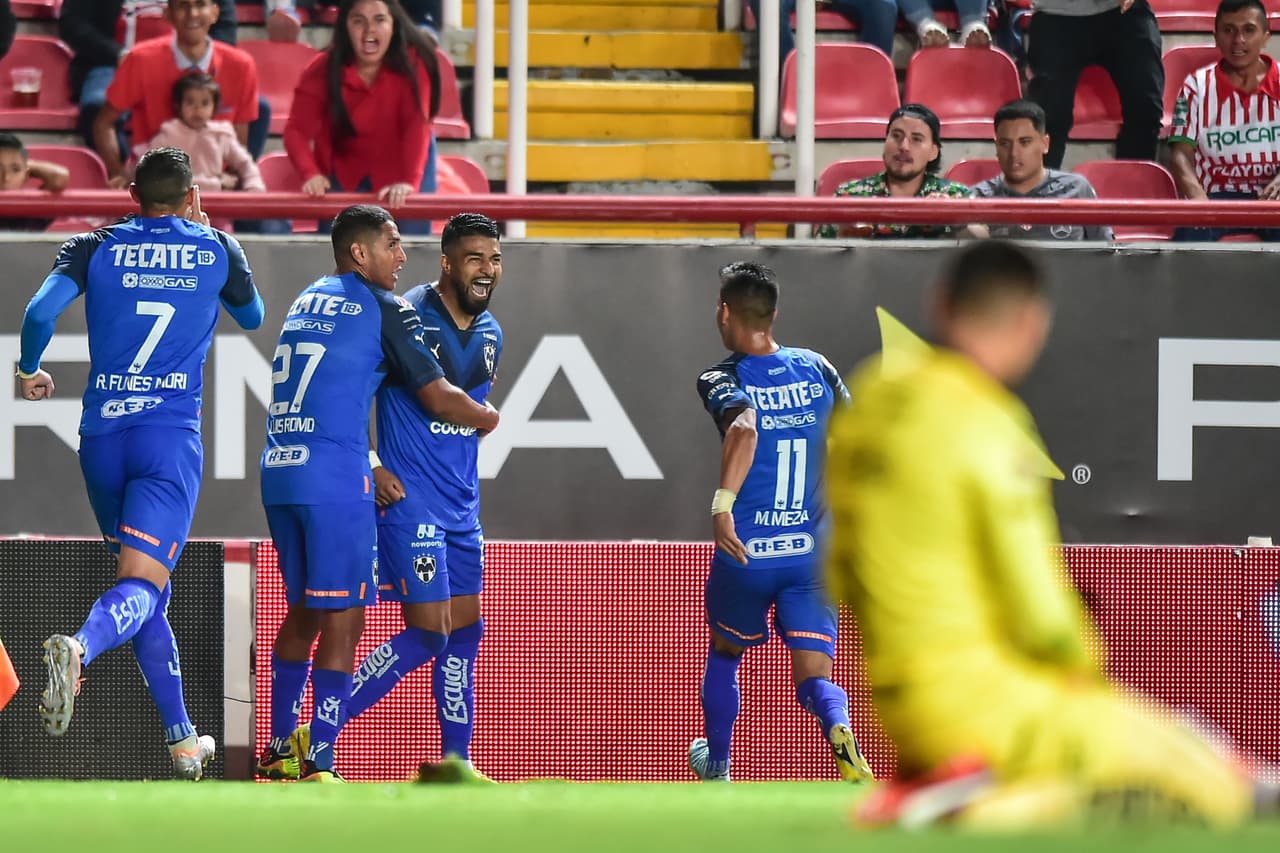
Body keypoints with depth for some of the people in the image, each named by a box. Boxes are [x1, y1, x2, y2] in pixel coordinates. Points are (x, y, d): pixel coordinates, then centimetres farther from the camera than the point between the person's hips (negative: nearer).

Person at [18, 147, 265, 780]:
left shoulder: (95, 248, 6)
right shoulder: (217, 251, 8)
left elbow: (41, 310, -8)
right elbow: (252, 317, 27)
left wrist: (30, 369, 12)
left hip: (102, 436, 3)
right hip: (170, 435, -3)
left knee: (148, 591, 16)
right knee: (141, 587, -14)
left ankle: (183, 740, 21)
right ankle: (80, 647, -48)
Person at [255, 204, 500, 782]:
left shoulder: (307, 301, 20)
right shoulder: (385, 310, -3)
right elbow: (439, 398, -2)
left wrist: (371, 467, 24)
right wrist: (486, 417, 18)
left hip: (278, 474, 8)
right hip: (336, 479, -8)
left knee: (303, 613, 19)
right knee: (343, 621, -5)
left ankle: (279, 751, 23)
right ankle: (318, 765, -9)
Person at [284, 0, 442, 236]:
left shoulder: (411, 61, -25)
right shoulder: (322, 71, -22)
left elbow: (417, 124, -34)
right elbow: (297, 130, -28)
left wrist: (410, 181, -49)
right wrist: (310, 174, -48)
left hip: (401, 166, -1)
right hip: (346, 171, 1)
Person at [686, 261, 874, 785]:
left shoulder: (720, 380, -7)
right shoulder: (816, 368, 6)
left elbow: (743, 428, -28)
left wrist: (722, 504, -35)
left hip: (746, 552, -2)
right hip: (812, 551, 2)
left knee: (724, 654, 25)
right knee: (814, 678, 0)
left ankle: (716, 770, 41)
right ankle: (841, 735, -34)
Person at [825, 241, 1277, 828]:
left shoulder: (868, 398, 6)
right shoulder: (988, 427, -18)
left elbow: (845, 580, 15)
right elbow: (1041, 619, -17)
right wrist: (1083, 665, 4)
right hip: (993, 706, -9)